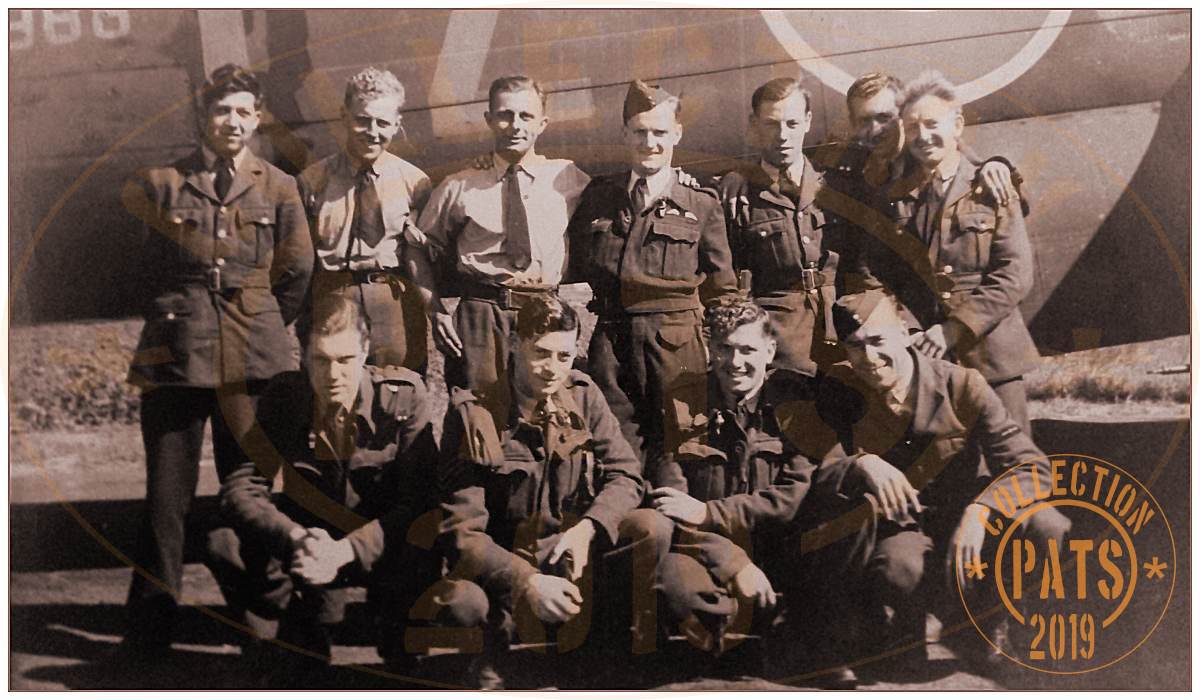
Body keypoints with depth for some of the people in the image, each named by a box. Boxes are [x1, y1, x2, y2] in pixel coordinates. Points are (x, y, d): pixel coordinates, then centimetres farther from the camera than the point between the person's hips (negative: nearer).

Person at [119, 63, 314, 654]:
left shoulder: (278, 188, 9)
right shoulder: (161, 184, 7)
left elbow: (296, 274, 12)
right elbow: (148, 272, 13)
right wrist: (182, 324, 11)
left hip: (256, 359, 1)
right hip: (177, 355, 0)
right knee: (166, 491, 0)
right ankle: (148, 628, 8)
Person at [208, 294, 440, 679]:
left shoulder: (404, 394, -18)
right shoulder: (282, 397, -11)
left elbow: (419, 503, -21)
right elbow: (240, 489, -15)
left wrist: (347, 551, -37)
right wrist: (297, 540, -36)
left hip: (381, 547, -2)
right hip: (311, 537, 3)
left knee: (421, 560, -37)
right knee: (225, 546, -23)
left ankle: (397, 646, -1)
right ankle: (304, 645, 1)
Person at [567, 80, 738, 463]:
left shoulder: (701, 205, 7)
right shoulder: (597, 197, 13)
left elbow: (722, 291, 10)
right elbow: (574, 273, 18)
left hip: (677, 350, -1)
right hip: (607, 351, 1)